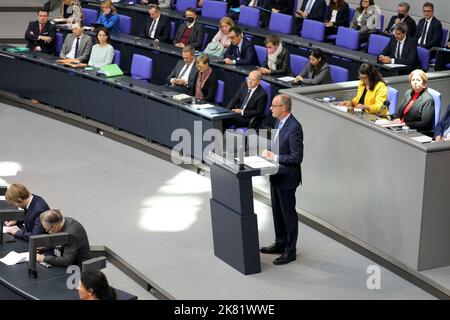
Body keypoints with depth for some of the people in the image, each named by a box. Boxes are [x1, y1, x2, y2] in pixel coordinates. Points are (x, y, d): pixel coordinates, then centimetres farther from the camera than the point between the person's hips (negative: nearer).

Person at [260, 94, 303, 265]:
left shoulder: (294, 127, -24)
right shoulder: (279, 122, 5)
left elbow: (297, 157, -24)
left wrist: (275, 157, -20)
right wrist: (270, 153, 1)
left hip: (287, 177, -9)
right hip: (276, 175, 9)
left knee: (288, 213, 2)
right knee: (277, 211, 20)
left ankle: (290, 251, 13)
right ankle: (280, 243, 36)